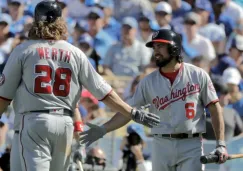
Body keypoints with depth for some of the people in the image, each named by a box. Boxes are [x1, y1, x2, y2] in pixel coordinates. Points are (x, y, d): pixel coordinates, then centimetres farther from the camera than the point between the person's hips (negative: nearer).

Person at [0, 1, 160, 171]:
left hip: (34, 120, -4)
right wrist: (134, 113, 10)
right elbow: (104, 92, 4)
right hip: (65, 124, 4)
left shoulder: (23, 50, -1)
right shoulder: (75, 53, 6)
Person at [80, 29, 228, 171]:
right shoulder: (149, 82, 6)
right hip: (162, 145, 3)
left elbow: (214, 109, 1)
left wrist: (221, 144, -7)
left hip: (191, 146, -3)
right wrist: (102, 129, -8)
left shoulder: (198, 75, 0)